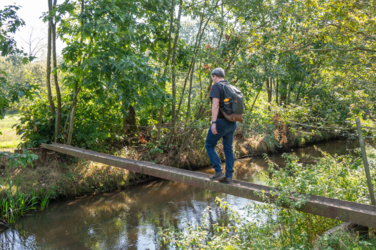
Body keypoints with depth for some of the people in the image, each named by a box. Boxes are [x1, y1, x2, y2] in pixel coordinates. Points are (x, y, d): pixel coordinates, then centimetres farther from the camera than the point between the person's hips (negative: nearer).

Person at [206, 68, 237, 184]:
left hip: (220, 122, -7)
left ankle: (219, 172, 1)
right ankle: (228, 177, 8)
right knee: (228, 149, 9)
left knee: (209, 145, 7)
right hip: (232, 123, 7)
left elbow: (215, 104, -21)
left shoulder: (216, 86, -9)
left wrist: (213, 122, -25)